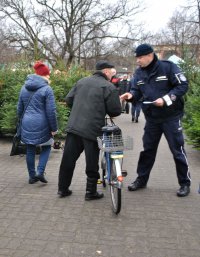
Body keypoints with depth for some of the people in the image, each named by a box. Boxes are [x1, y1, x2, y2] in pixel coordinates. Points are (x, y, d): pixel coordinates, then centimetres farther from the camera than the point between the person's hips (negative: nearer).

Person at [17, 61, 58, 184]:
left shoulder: (24, 88, 9)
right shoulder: (47, 89, -10)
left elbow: (20, 109, 15)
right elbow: (51, 111, -13)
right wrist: (54, 128, -6)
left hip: (27, 124, 5)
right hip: (42, 125, -5)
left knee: (30, 150, 13)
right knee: (46, 147, 13)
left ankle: (32, 176, 21)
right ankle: (40, 172, 1)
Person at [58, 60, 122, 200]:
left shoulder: (81, 81, 13)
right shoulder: (109, 87, -5)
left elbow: (69, 99, 13)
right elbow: (115, 111, -8)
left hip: (73, 126, 6)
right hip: (93, 130, -5)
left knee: (68, 159, 12)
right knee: (92, 163, 7)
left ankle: (63, 188, 23)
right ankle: (91, 192, 18)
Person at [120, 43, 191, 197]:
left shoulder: (168, 67, -12)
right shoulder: (139, 73, 5)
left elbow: (183, 86, -14)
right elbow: (137, 91, 10)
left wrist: (166, 99, -24)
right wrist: (131, 95, -14)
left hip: (171, 117, -5)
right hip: (151, 118, 5)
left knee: (178, 151, 3)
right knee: (148, 150, 13)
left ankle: (185, 183, 17)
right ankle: (141, 180, 27)